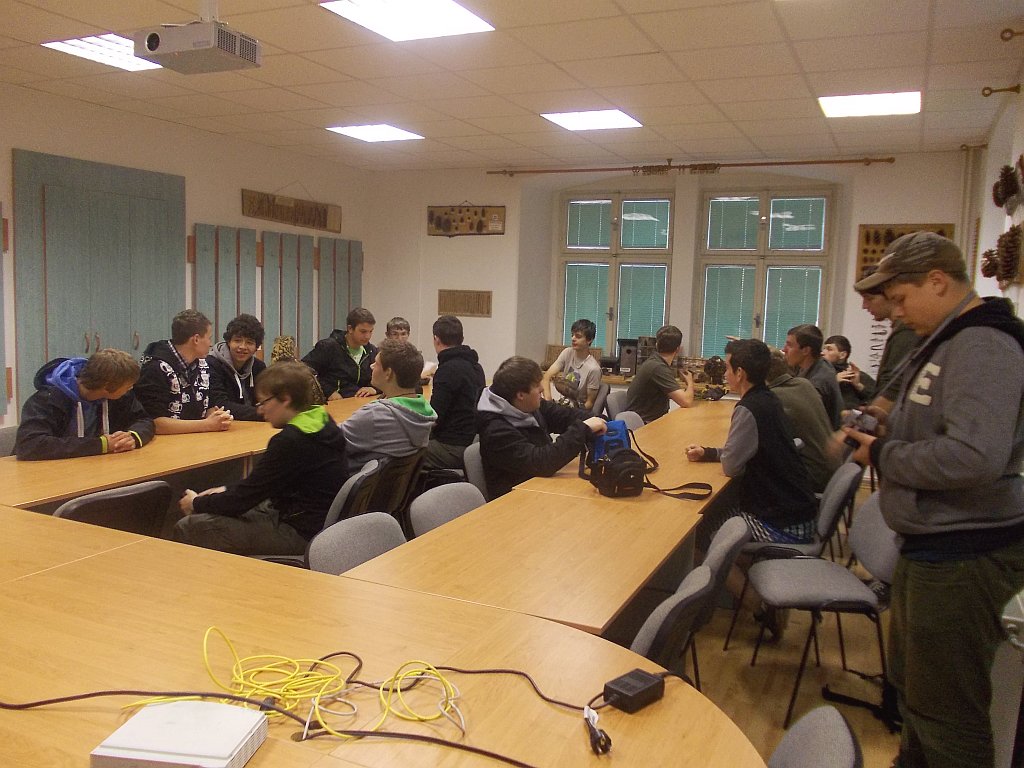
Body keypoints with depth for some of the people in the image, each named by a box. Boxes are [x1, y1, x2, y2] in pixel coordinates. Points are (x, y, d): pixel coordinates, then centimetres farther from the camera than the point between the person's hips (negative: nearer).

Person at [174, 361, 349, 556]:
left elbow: (244, 497, -15)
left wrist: (197, 503, 3)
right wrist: (227, 490, 12)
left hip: (299, 534, -10)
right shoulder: (323, 421, 3)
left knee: (186, 528, -4)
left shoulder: (290, 441, -25)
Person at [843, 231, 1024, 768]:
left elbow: (975, 457, -32)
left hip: (962, 557, -10)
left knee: (945, 710, 4)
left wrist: (883, 456, -18)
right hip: (932, 546, 11)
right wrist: (880, 436, 4)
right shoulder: (947, 342, 12)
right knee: (910, 686, 25)